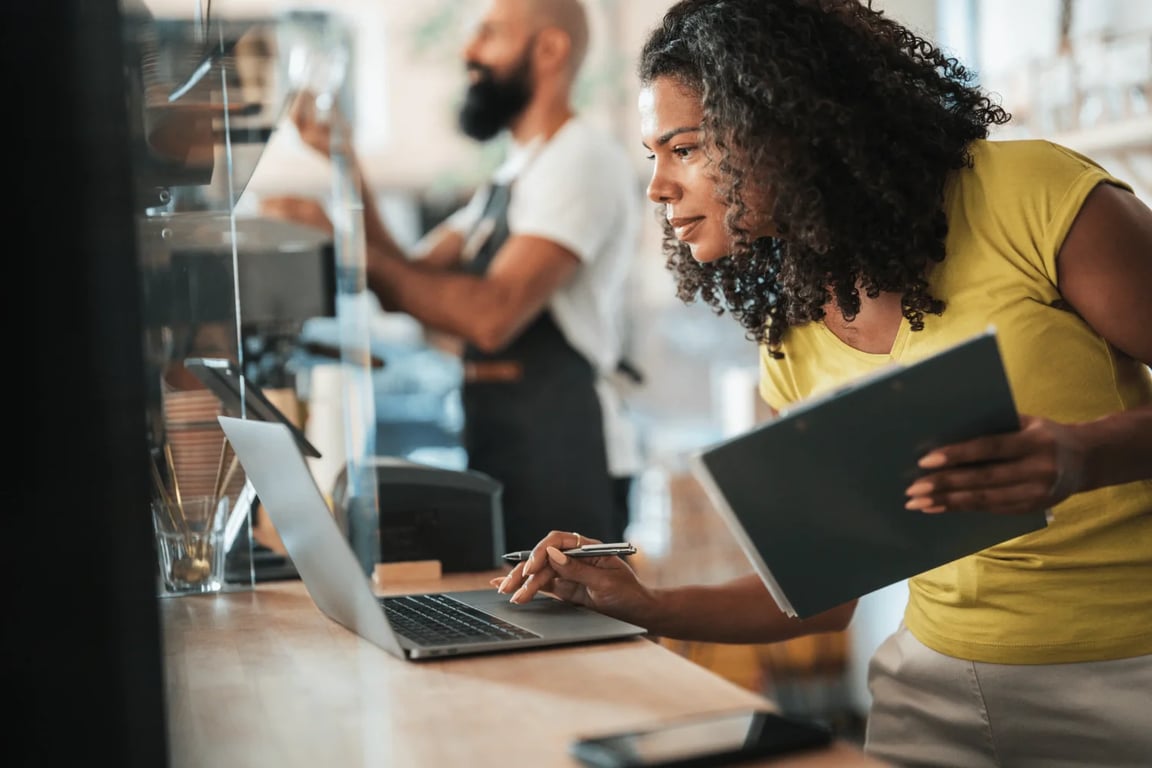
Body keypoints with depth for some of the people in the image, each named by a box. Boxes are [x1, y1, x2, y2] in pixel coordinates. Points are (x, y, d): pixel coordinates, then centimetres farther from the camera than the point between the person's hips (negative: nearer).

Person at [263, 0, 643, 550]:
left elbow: (492, 315, -22)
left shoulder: (581, 156, -10)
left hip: (562, 463, -9)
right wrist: (346, 166, 5)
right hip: (500, 458, 9)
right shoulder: (510, 178, 20)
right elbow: (409, 284, 12)